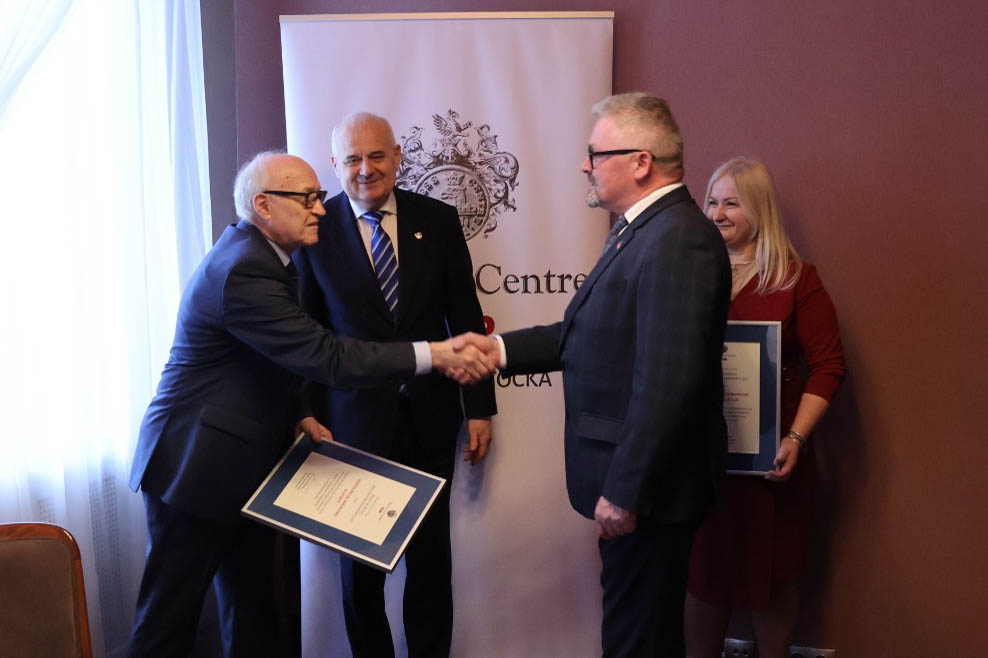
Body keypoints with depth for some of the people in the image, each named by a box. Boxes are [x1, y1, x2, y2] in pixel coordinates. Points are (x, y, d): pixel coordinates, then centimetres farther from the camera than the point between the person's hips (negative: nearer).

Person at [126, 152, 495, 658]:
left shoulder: (257, 255, 10)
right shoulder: (243, 270, -23)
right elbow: (327, 356, -29)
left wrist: (298, 415, 7)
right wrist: (435, 355, -28)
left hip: (246, 465, 10)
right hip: (201, 467, -10)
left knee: (254, 614, 14)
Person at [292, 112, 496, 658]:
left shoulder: (438, 220, 1)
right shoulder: (315, 229, -3)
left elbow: (465, 319, 4)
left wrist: (479, 407, 3)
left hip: (429, 416, 2)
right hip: (355, 422, -1)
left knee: (430, 557, 13)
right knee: (359, 563, 11)